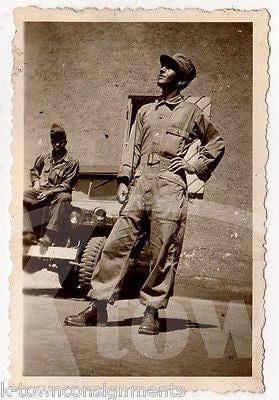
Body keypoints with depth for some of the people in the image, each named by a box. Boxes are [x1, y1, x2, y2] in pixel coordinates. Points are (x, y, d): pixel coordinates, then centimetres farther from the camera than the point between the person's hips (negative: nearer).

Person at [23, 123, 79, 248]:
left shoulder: (72, 163, 2)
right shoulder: (44, 157, 16)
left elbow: (67, 186, -2)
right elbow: (34, 170, 33)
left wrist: (49, 192, -14)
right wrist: (36, 182, 12)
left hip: (56, 195, -4)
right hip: (40, 192, 4)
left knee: (65, 197, -40)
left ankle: (48, 237, -48)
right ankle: (28, 234, -34)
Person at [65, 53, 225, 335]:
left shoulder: (191, 112, 11)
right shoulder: (145, 111, 22)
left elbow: (216, 143, 17)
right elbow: (133, 147, 16)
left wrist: (194, 166, 6)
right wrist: (124, 180, 5)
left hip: (170, 188, -4)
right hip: (139, 185, 4)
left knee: (163, 253, -4)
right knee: (116, 243, -2)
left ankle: (152, 313, 7)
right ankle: (97, 308, 4)